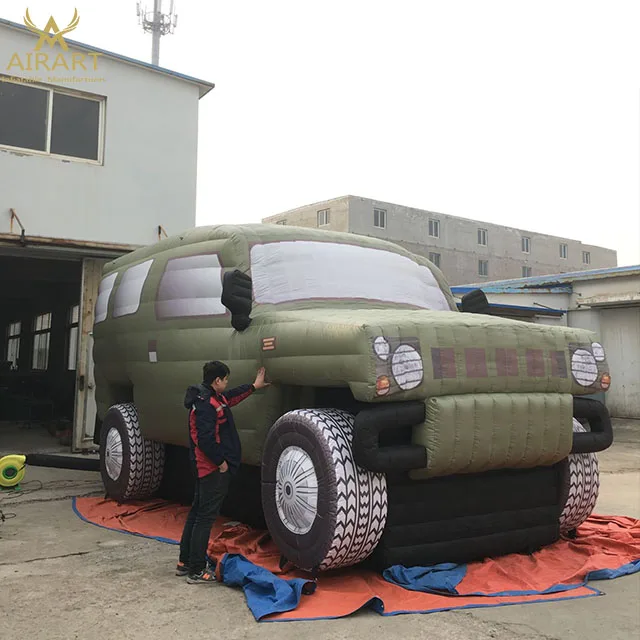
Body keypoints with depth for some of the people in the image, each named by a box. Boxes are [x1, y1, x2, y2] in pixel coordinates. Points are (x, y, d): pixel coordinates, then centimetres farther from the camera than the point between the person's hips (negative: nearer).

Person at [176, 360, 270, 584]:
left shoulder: (214, 398, 11)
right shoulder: (206, 404, -21)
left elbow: (232, 396, 31)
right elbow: (205, 439, -27)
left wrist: (254, 386, 39)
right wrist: (221, 461, -19)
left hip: (205, 467, 11)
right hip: (213, 469, -11)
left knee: (197, 512, 17)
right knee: (206, 517, -5)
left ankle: (185, 562, 27)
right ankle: (197, 571, 0)